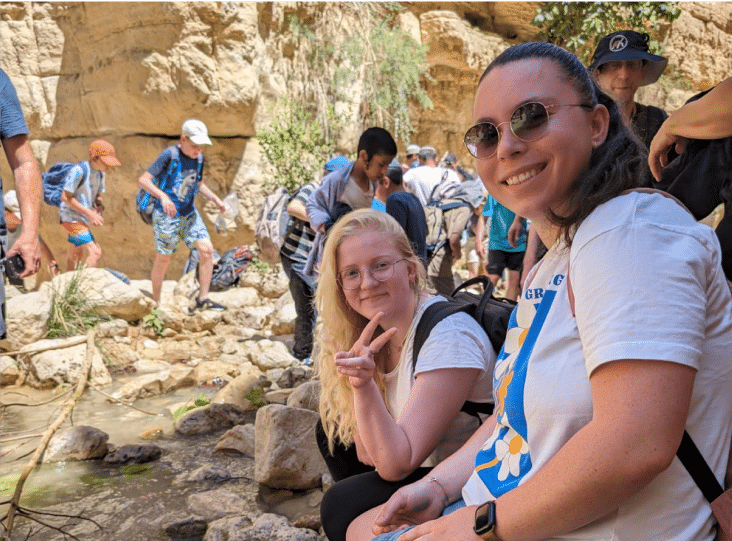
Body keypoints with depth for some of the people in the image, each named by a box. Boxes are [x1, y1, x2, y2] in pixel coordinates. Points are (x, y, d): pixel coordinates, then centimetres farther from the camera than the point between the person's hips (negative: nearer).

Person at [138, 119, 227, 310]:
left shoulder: (199, 158, 3)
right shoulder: (170, 155, -16)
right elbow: (143, 179, -21)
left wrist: (216, 199, 6)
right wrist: (163, 196, -36)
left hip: (189, 214, 6)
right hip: (166, 215, -6)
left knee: (207, 249, -8)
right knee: (163, 259, 4)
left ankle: (203, 299, -1)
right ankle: (156, 303, 21)